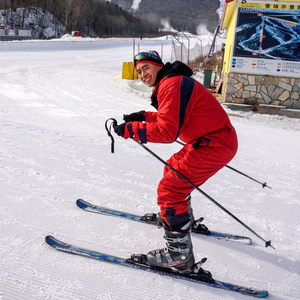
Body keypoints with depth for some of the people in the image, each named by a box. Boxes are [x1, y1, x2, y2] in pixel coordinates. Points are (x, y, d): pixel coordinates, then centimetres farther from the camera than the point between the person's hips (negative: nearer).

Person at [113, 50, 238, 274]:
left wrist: (130, 130, -18)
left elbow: (167, 131, -25)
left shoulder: (171, 84, -17)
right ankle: (183, 217, 49)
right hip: (221, 140, 11)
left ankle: (179, 255, -5)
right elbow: (174, 117, 25)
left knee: (169, 190, -11)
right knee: (174, 169, 29)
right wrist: (144, 116, 15)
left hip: (215, 145, -11)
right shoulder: (171, 82, 16)